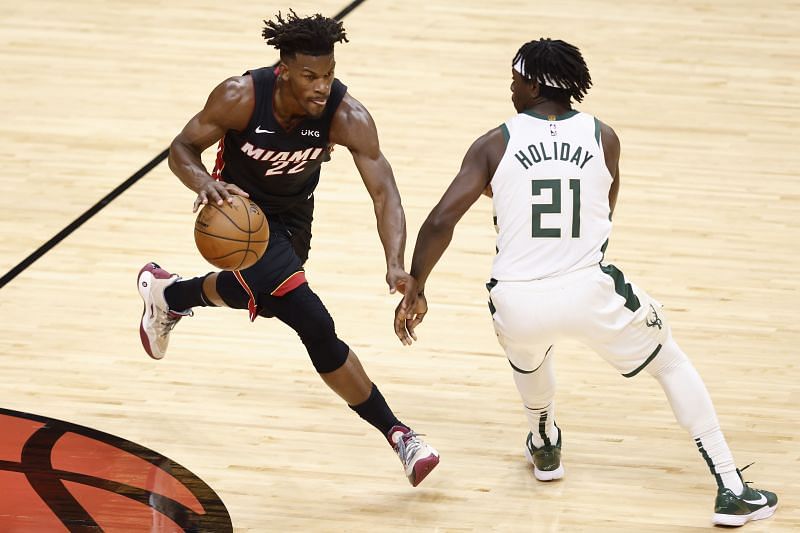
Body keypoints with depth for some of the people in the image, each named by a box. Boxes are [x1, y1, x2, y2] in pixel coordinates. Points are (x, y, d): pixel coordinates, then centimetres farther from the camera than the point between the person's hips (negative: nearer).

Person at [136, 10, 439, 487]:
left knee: (251, 294, 24)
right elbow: (182, 148, -16)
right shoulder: (241, 97, -30)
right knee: (314, 324, -22)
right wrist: (205, 183, -40)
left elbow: (384, 194, -32)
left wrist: (396, 264, -48)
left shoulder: (347, 116, -29)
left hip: (293, 214, 4)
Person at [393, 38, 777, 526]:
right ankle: (732, 491, 15)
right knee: (672, 362, 22)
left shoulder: (494, 145, -2)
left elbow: (440, 222, -7)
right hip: (589, 293, 0)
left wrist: (415, 291, 6)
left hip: (517, 303, 0)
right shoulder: (602, 137, 3)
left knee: (530, 351, 39)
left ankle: (546, 448, 59)